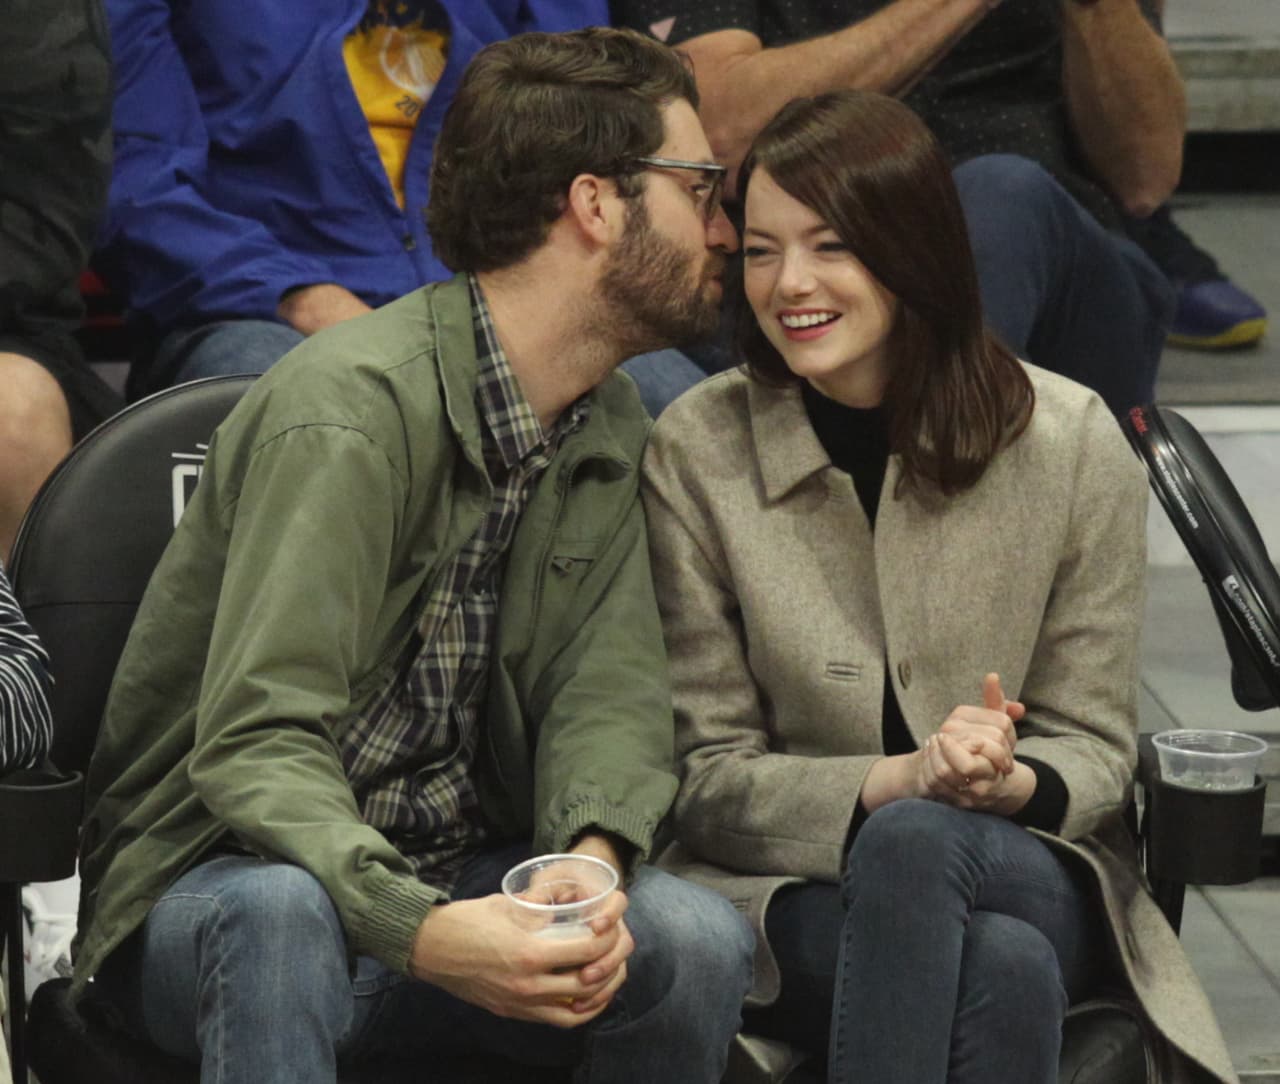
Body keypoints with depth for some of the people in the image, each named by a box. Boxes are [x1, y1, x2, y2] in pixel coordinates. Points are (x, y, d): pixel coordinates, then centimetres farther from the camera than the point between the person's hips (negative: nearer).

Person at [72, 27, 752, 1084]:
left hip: (459, 874, 6)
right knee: (279, 911, -41)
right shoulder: (349, 411, -20)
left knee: (699, 938, -23)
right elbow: (257, 745, -26)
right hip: (219, 876, -6)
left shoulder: (610, 429, 9)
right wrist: (415, 929, -43)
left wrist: (593, 862, -24)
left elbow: (607, 691, -1)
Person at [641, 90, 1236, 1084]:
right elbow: (705, 777, -2)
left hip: (1030, 871, 2)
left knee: (915, 845, -36)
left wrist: (1008, 784, -21)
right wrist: (903, 778, -20)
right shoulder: (696, 450, -4)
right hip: (788, 886, -1)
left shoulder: (1072, 439, -2)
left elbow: (1093, 747, 3)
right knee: (1000, 965, -36)